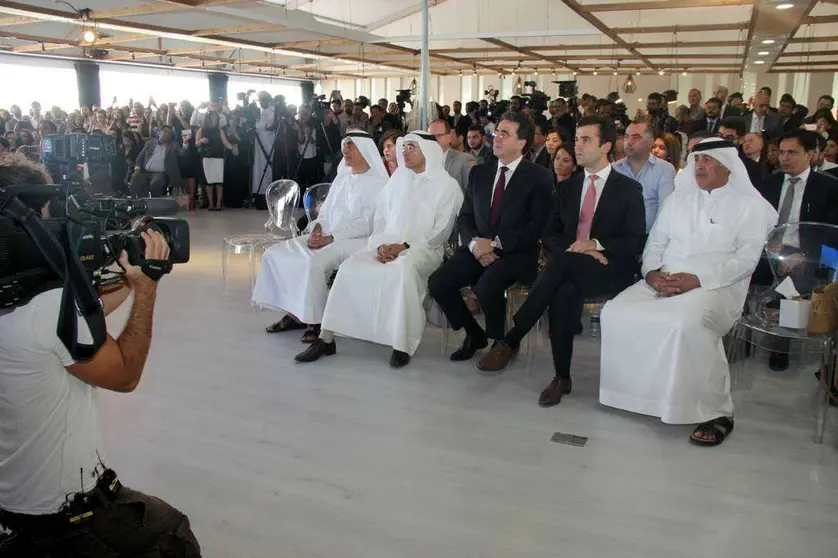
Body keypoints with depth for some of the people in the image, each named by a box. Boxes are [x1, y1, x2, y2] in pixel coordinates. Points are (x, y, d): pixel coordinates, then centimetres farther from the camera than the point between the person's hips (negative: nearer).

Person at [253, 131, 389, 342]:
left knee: (314, 262, -35)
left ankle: (317, 321, -18)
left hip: (355, 241, -8)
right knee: (275, 253, -6)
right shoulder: (341, 178, 19)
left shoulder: (377, 182, -5)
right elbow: (326, 211, 19)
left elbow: (367, 223, -15)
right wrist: (316, 229, -4)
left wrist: (331, 238, -21)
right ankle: (294, 313, -2)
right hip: (326, 236, 8)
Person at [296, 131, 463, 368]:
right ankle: (327, 337, -15)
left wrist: (405, 246, -15)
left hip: (423, 250, -4)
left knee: (402, 269, -38)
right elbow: (381, 215, 14)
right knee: (350, 267, -20)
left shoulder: (447, 185, 1)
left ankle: (403, 344, -27)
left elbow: (441, 231, -5)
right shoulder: (398, 178, 16)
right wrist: (380, 244, -5)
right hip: (387, 247, 5)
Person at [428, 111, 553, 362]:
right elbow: (465, 217, 12)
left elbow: (535, 227, -11)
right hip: (478, 249, 5)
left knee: (486, 286, -33)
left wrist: (495, 243, -17)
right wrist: (474, 243, -9)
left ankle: (501, 342, -3)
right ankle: (474, 334, 8)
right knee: (437, 283, -16)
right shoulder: (479, 173, 12)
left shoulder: (539, 178, -4)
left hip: (515, 253, -5)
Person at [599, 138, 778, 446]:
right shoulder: (678, 198, 21)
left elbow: (746, 258, -6)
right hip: (663, 281, 5)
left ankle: (717, 412, -19)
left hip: (716, 286, -5)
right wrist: (652, 273, -6)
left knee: (688, 322, -37)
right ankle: (636, 394, -7)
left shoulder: (750, 206, 6)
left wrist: (697, 280, -18)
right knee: (616, 313, -20)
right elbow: (656, 242, 16)